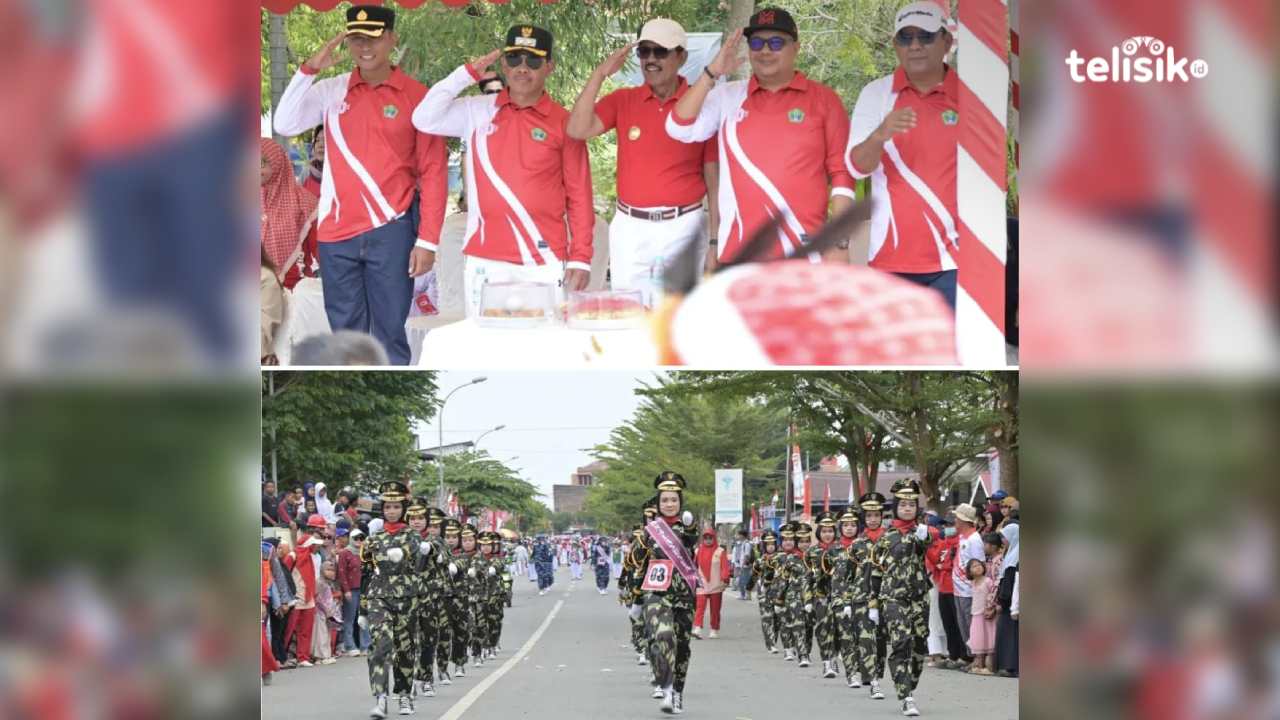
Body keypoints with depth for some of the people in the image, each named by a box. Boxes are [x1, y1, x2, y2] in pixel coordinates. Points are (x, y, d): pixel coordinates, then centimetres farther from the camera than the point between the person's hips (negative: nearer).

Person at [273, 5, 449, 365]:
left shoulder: (415, 95, -1)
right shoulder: (331, 91, 7)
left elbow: (434, 171, -1)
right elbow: (284, 125, -4)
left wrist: (427, 240, -7)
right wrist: (309, 69, -12)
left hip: (391, 231, -3)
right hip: (337, 233, 3)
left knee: (389, 334, -1)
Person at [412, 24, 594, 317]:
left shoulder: (563, 123, 4)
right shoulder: (477, 112, 8)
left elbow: (579, 196, 4)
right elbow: (424, 119, -2)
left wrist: (581, 258, 0)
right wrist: (468, 73, -2)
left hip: (545, 263, -1)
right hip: (485, 262, 1)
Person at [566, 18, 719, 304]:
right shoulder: (623, 101, 6)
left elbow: (714, 178, 3)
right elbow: (577, 130, -8)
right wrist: (600, 74, -12)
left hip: (683, 228, -2)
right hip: (630, 228, 2)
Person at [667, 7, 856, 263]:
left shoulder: (823, 99, 4)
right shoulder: (727, 97, 9)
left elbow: (841, 173, 2)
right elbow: (679, 129, -1)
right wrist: (711, 73, -7)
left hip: (803, 252, -2)